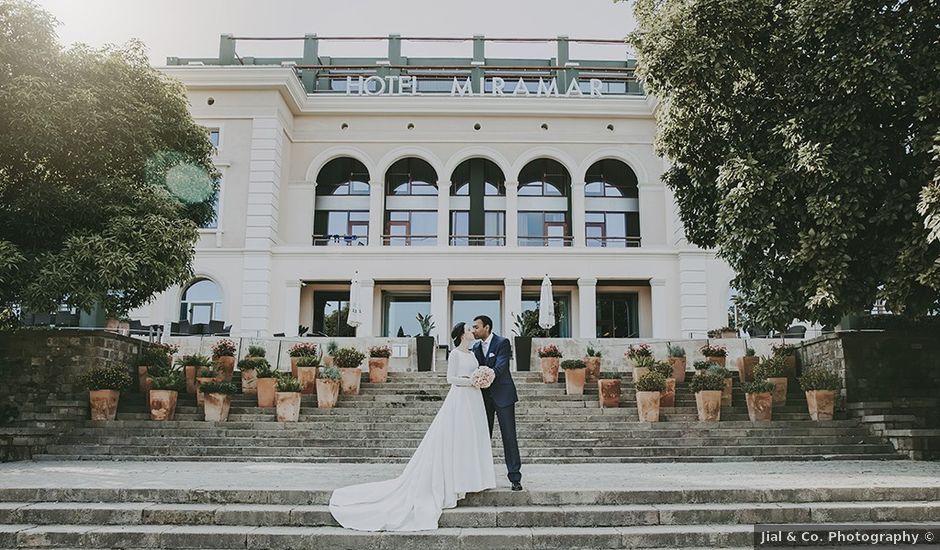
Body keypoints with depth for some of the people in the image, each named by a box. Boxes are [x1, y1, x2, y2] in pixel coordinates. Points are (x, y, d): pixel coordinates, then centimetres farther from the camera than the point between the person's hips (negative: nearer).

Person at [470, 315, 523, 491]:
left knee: (509, 436, -4)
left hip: (502, 394, -6)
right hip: (484, 396, 6)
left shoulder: (502, 343, -8)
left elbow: (500, 367, -19)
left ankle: (515, 478, 1)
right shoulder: (476, 347, 12)